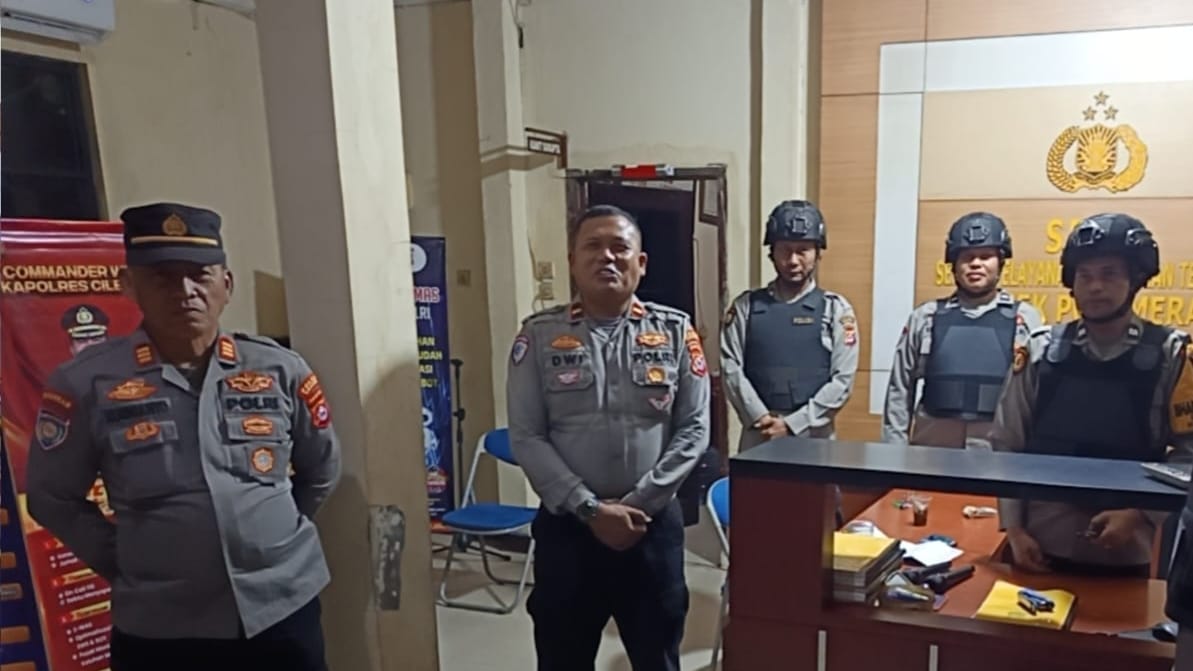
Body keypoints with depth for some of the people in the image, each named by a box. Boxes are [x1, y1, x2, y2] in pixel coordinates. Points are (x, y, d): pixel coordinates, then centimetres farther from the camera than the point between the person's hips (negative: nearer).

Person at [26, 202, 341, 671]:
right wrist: (126, 564, 0)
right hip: (159, 628, -1)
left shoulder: (280, 370, -3)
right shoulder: (87, 383, -7)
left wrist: (272, 537, 8)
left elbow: (322, 469, 10)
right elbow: (52, 498, 3)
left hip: (285, 609, 2)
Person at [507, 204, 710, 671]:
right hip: (566, 527, 0)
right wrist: (590, 510, -14)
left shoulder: (676, 331, -1)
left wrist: (637, 504, -12)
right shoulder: (539, 335, -3)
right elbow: (526, 438, -6)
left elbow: (694, 431, -3)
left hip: (654, 525, 1)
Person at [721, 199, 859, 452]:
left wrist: (793, 424, -10)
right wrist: (761, 419, -12)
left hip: (814, 435, -1)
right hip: (758, 434, 1)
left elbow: (843, 381, -3)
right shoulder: (746, 307, 6)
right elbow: (731, 368, 0)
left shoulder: (836, 310, 3)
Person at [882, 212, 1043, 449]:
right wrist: (895, 449, 4)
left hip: (1000, 444, -1)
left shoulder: (1025, 318, 5)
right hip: (932, 441, 1)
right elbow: (900, 389, 9)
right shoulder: (925, 318, 8)